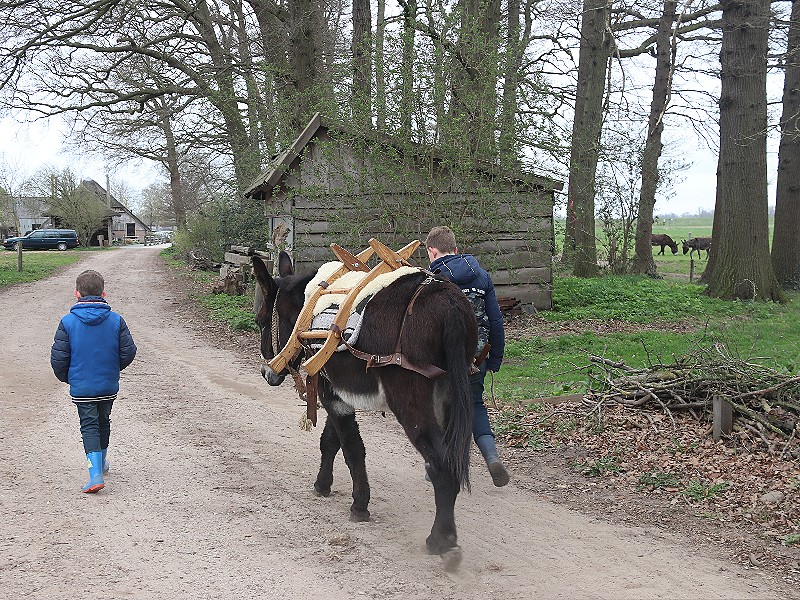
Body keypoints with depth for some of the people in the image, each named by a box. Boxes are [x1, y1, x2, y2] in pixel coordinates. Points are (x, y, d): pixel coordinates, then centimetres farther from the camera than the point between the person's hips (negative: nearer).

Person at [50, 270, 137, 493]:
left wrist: (66, 377, 10)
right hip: (109, 386, 2)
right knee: (103, 422, 21)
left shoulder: (68, 322, -10)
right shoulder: (115, 320, -6)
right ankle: (101, 463, 39)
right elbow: (128, 352, -4)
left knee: (89, 426, 2)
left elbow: (58, 357, -9)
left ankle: (96, 473, -13)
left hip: (81, 388, -2)